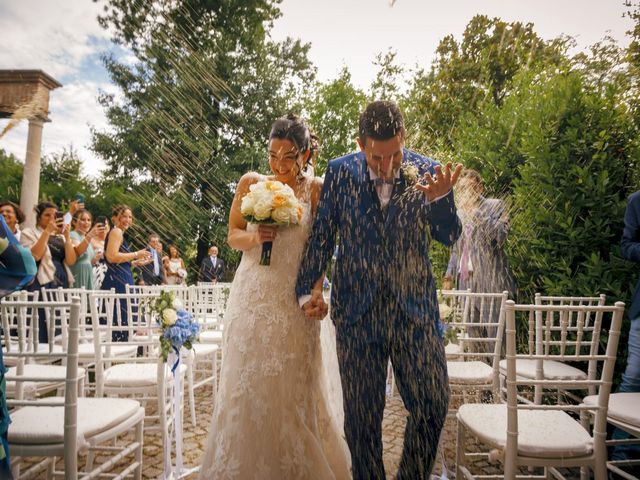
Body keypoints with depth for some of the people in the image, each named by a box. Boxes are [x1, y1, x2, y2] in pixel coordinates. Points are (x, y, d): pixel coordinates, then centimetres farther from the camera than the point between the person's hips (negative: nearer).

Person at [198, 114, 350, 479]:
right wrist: (254, 237, -12)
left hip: (294, 300, -2)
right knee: (247, 381, 8)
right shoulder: (251, 183, 4)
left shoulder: (316, 190, 0)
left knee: (291, 385, 5)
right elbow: (233, 235, 9)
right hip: (253, 295, 2)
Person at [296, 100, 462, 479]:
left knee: (434, 404, 6)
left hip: (415, 307, 1)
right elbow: (321, 237, 4)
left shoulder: (427, 170, -2)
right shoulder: (340, 172, -2)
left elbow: (450, 236, -4)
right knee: (361, 414, 10)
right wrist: (307, 290, 4)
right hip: (357, 309, 0)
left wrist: (439, 198, -23)